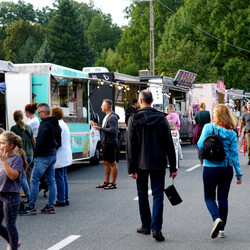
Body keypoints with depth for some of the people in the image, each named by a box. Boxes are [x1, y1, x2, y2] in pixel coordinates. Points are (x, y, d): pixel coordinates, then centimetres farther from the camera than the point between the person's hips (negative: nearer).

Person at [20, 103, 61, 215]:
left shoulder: (44, 125, -17)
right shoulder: (57, 125, 12)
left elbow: (39, 143, -21)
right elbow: (59, 143, 18)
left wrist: (36, 155, -9)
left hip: (43, 157, -9)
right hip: (53, 156, 9)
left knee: (34, 181, -4)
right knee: (51, 181, 10)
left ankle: (31, 207, -3)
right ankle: (50, 206, 12)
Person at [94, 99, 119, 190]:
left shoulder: (112, 117, -16)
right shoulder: (107, 116, 16)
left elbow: (113, 130, -25)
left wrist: (101, 129, -24)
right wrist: (98, 126, 15)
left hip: (110, 143, -10)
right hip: (105, 143, 10)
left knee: (112, 163, -3)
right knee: (106, 162, 14)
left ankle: (113, 183, 2)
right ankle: (106, 182, 22)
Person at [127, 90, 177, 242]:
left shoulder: (134, 119, -5)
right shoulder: (161, 118, -1)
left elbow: (131, 146, -8)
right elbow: (169, 144, -1)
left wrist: (131, 168, -5)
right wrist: (173, 166, 4)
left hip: (141, 164, 0)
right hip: (158, 163, 0)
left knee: (143, 195, 15)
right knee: (158, 195, 1)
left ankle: (146, 226, 22)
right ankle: (156, 228, -11)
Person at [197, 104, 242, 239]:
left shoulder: (208, 127, -9)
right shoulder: (231, 133, -1)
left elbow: (200, 145, -10)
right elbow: (234, 154, 1)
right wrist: (239, 174, 5)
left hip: (210, 168, -2)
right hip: (227, 169, 3)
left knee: (209, 197, 11)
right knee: (223, 198, 13)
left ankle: (217, 219, -17)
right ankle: (221, 230, 15)